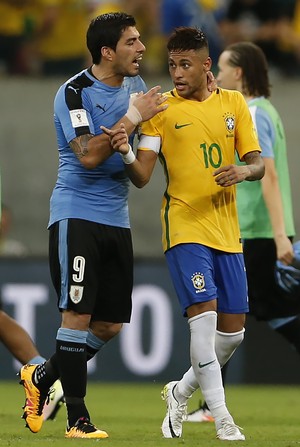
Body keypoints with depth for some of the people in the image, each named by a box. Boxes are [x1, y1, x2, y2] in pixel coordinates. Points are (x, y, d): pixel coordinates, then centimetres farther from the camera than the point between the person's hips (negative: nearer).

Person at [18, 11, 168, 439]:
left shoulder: (135, 84, 10)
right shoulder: (74, 93, -12)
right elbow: (88, 155, -23)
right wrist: (133, 118, -24)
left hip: (116, 220, 7)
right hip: (77, 215, -7)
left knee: (109, 325, 8)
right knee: (78, 314, -11)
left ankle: (41, 376, 28)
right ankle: (77, 417, -6)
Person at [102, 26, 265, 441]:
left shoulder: (234, 103, 8)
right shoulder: (161, 108, -1)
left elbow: (257, 164, 6)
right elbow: (142, 176, -5)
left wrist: (244, 170, -16)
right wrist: (126, 153, -27)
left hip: (227, 231, 4)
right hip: (185, 225, -4)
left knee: (232, 330, 6)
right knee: (204, 315, -18)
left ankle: (181, 393, 29)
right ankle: (222, 418, -11)